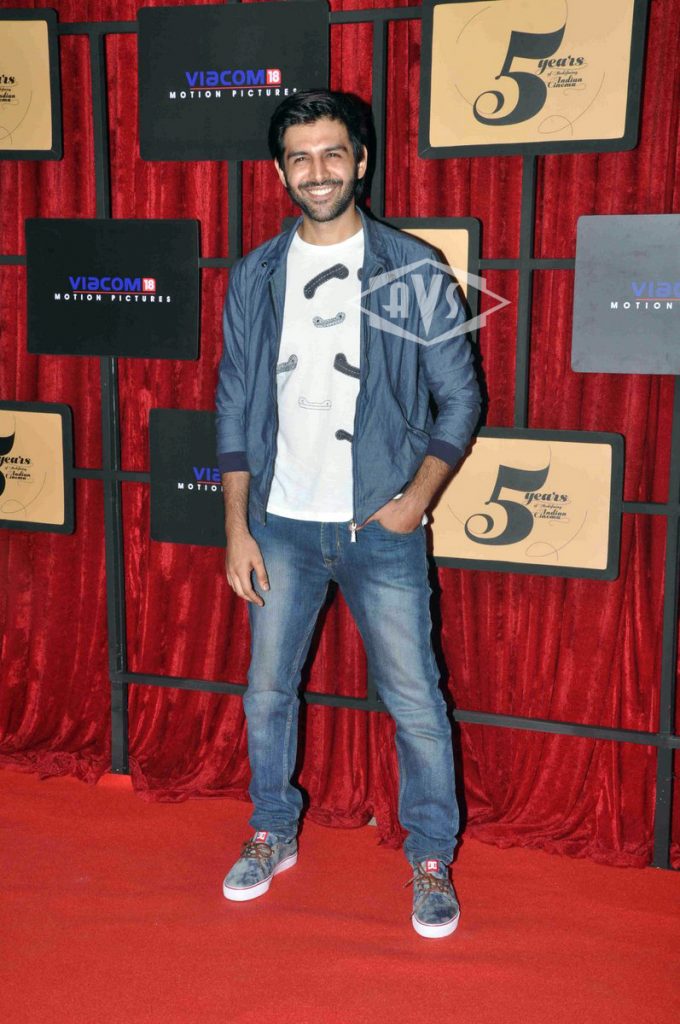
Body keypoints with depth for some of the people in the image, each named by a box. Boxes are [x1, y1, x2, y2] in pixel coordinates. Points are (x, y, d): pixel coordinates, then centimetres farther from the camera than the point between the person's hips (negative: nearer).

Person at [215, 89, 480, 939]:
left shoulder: (413, 273, -5)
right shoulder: (254, 278, 3)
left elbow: (459, 396, 0)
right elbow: (236, 408, 5)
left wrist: (419, 497, -12)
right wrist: (237, 529, 1)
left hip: (380, 528, -2)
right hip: (282, 525, 3)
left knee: (414, 702, 3)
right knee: (267, 692, 13)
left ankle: (431, 860, 23)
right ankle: (272, 835, 35)